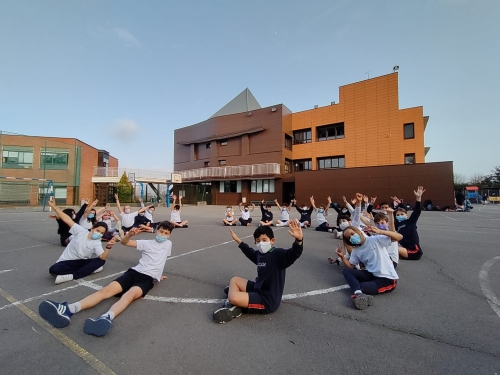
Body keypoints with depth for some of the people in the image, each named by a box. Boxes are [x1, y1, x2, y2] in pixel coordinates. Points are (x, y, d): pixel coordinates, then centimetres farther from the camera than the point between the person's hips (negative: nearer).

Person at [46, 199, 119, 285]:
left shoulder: (97, 243, -10)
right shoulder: (81, 231, -8)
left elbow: (103, 257, -28)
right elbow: (67, 219, -11)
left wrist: (108, 247, -47)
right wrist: (54, 207, -17)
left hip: (82, 262, 1)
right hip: (67, 261, 0)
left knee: (101, 261, -25)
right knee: (53, 269, -32)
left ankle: (71, 276, -27)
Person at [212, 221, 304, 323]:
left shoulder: (278, 254, -20)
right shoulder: (259, 253, 2)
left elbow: (294, 254, -39)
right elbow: (250, 252, 26)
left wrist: (299, 240, -59)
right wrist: (238, 240, 34)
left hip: (268, 300, -9)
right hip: (258, 289, 9)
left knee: (233, 298, -27)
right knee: (234, 280, 18)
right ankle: (235, 304, 0)